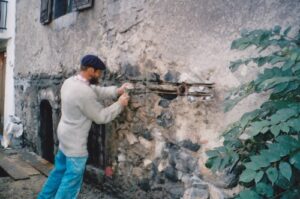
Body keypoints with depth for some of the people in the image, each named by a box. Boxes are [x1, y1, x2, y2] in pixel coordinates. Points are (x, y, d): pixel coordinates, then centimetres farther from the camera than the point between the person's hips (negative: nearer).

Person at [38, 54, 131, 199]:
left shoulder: (70, 81, 1)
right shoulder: (84, 92, -29)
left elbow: (97, 91, 8)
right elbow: (101, 117, -20)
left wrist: (117, 91, -2)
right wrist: (120, 104, -10)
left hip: (65, 135, 10)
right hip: (75, 141, -10)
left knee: (60, 169, 25)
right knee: (72, 179, 5)